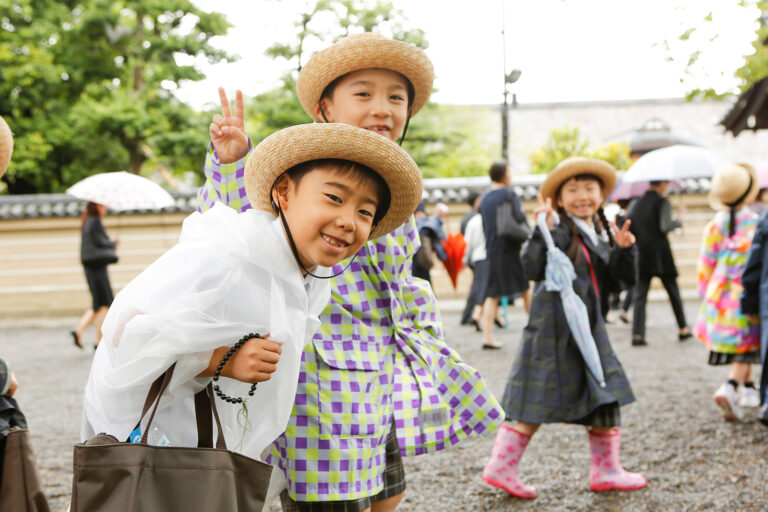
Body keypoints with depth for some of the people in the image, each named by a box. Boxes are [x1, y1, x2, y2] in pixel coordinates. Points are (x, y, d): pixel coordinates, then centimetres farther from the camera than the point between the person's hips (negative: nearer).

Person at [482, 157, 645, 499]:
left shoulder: (599, 231, 12)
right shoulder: (559, 229, -13)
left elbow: (616, 273, 15)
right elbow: (532, 268, -23)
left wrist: (623, 249, -4)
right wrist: (543, 231, -35)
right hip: (555, 325, -9)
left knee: (605, 395, 13)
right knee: (538, 399, -4)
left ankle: (606, 470, 26)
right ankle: (501, 466, 7)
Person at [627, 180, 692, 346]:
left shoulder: (635, 203, 8)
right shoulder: (662, 202, -6)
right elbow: (665, 226, -18)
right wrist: (678, 221, -2)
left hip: (642, 256, 3)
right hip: (661, 254, -3)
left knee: (639, 295, 0)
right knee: (673, 292, 12)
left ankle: (637, 334, -12)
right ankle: (683, 329, 20)